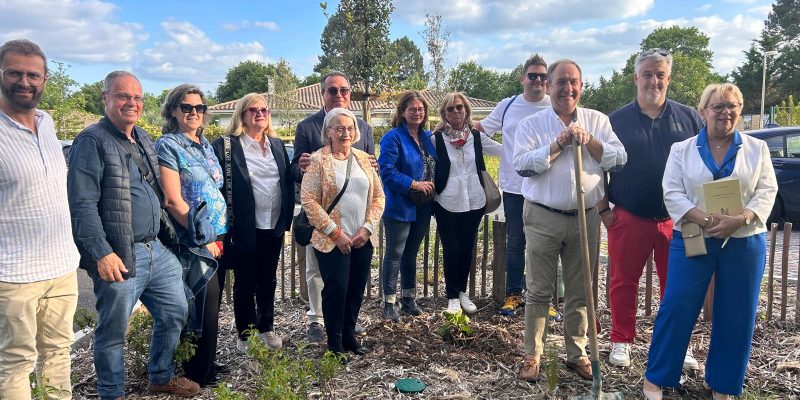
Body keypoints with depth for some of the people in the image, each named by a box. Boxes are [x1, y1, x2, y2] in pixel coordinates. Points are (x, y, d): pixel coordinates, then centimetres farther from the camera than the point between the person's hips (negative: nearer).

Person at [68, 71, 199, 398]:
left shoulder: (143, 139, 15)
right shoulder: (92, 141, -10)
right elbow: (82, 205, -16)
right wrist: (101, 253, -21)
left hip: (157, 250, 8)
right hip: (118, 257, -8)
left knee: (175, 313, 16)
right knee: (113, 331, 4)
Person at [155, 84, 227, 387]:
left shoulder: (204, 144, 13)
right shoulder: (168, 145, -9)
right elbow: (173, 200, -16)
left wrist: (219, 235, 11)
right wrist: (203, 239, -14)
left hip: (215, 237, 7)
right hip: (192, 243, -7)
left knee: (209, 302, 14)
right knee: (206, 304, -2)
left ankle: (206, 362, 28)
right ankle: (200, 373, 14)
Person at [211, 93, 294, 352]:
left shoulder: (277, 144, 10)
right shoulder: (226, 145, -6)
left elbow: (288, 182, 12)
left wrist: (286, 219, 7)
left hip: (274, 226, 5)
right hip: (245, 228, -4)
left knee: (268, 280, 16)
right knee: (245, 283, 8)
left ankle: (266, 328, 32)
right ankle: (245, 335, 24)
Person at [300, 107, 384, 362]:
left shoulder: (364, 159, 8)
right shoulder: (318, 160, -6)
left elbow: (378, 196, 8)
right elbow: (308, 200, -12)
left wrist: (367, 228, -5)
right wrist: (335, 233, -14)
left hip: (363, 240, 5)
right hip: (332, 241, -5)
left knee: (357, 289, 12)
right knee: (336, 289, -1)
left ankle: (349, 335, 31)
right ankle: (335, 343, 17)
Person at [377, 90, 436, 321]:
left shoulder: (428, 137, 11)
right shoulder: (393, 138, -11)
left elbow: (435, 167, 21)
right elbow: (387, 172, -19)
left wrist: (432, 186, 4)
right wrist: (415, 184, -19)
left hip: (422, 207, 7)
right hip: (400, 207, -7)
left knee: (411, 254, 16)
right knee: (395, 254, 0)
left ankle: (409, 299, 27)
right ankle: (388, 303, 10)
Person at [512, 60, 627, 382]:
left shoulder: (597, 121, 8)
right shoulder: (531, 124, 0)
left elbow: (619, 159, -1)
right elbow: (522, 164, -13)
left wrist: (589, 141, -13)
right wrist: (559, 143, -15)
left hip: (586, 218, 2)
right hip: (543, 218, -2)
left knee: (579, 292, 12)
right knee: (538, 291, 5)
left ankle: (577, 353, 27)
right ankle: (532, 355, 17)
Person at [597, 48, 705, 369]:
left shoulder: (689, 118, 6)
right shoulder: (616, 120, 3)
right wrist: (603, 209, -1)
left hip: (677, 220, 1)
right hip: (628, 218, -1)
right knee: (624, 283, 7)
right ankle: (621, 341, 22)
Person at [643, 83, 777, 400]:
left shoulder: (757, 149, 7)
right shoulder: (682, 150, 3)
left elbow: (767, 192, 0)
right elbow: (672, 193, -3)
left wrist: (740, 219, -18)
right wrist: (704, 219, -19)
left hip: (745, 242, 2)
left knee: (736, 315, 6)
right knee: (676, 308, -3)